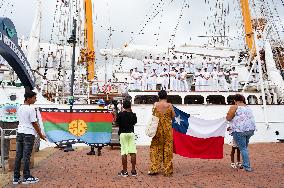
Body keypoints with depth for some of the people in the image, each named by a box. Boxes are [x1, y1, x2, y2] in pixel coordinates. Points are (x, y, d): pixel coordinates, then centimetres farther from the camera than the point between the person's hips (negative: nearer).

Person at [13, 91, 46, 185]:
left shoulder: (20, 108, 11)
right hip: (28, 134, -7)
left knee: (18, 156, 8)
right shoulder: (31, 109, -12)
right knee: (26, 156, -2)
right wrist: (41, 134, -1)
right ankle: (26, 177, 6)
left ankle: (16, 178, 13)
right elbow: (34, 123, -11)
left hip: (20, 133, 7)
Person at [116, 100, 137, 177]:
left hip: (123, 133, -2)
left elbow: (117, 123, -1)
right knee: (133, 152, 5)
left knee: (124, 153, 1)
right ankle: (133, 171, 8)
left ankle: (124, 171, 4)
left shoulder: (120, 114, -8)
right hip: (131, 133, 2)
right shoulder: (133, 114, -2)